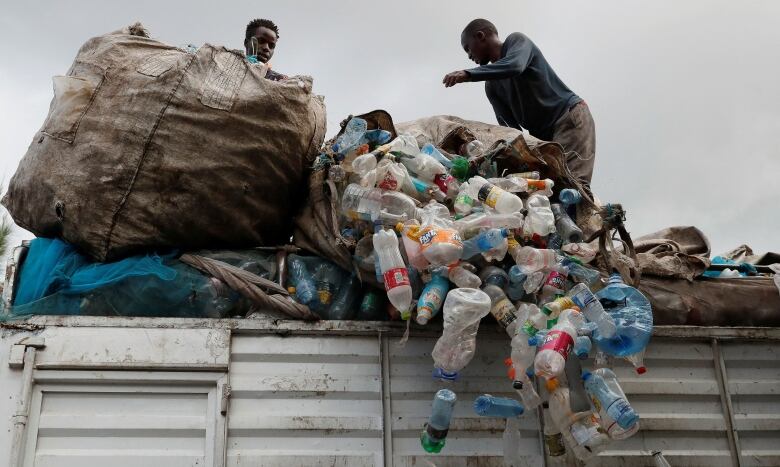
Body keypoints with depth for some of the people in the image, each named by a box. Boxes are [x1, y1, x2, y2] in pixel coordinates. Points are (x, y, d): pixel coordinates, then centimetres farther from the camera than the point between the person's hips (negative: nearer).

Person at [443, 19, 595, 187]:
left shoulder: (517, 40, 0)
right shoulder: (491, 86, 15)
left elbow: (515, 66, -25)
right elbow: (509, 125, 3)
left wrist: (468, 74, -29)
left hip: (570, 118, -6)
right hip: (542, 135, 7)